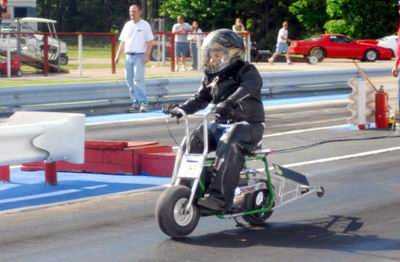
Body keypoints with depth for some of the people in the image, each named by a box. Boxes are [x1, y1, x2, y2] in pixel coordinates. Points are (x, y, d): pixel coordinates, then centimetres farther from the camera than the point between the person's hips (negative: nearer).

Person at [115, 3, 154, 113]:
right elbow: (122, 41, 16)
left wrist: (147, 55, -15)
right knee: (129, 80, 5)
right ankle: (136, 102, 13)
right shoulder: (127, 25, 13)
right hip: (128, 56, 6)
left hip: (139, 56, -6)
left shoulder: (144, 25, -1)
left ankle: (143, 102, -12)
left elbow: (150, 42, -4)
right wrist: (118, 55, 9)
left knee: (138, 80, -14)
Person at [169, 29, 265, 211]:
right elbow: (201, 98, 13)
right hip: (220, 123, 7)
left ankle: (220, 196, -41)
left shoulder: (247, 72, -8)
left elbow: (248, 87, -29)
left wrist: (229, 102, -48)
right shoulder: (212, 76, 16)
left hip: (247, 124, -7)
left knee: (228, 146, -37)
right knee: (191, 142, -13)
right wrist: (182, 108, -7)